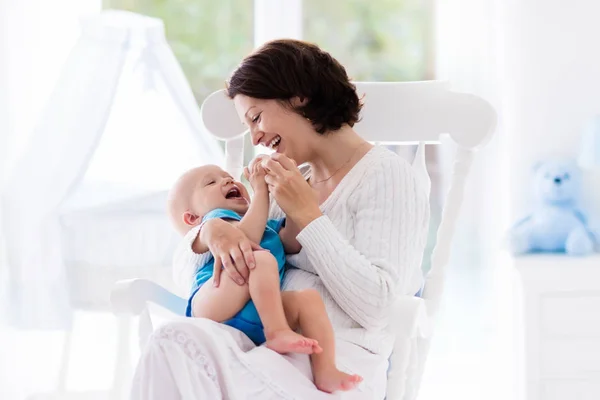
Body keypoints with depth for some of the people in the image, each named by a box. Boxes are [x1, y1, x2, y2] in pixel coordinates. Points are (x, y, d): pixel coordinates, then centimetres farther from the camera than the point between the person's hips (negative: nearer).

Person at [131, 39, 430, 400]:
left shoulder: (388, 176, 2)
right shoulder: (293, 184, 23)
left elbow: (375, 308, -11)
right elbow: (186, 272, 21)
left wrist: (306, 215, -7)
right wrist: (211, 231, -3)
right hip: (270, 346, 6)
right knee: (175, 341, -29)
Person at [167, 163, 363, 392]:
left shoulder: (266, 224, 39)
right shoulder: (215, 217, 16)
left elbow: (293, 244, 17)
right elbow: (246, 238, -6)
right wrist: (261, 190, -1)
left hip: (255, 322, 6)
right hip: (213, 307, -6)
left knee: (309, 299, -14)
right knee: (261, 259, -26)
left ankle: (325, 372, -30)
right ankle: (277, 332, -38)